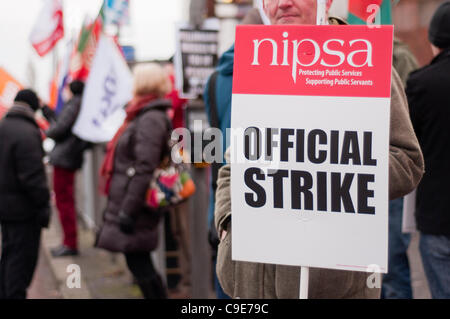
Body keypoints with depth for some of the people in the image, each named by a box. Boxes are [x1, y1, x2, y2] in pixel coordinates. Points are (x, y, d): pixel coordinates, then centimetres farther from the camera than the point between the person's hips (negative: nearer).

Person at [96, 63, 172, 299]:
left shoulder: (151, 119, -16)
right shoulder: (144, 115, 16)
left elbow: (144, 169, -23)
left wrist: (128, 211, -24)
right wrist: (119, 207, 23)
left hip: (135, 207, -10)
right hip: (127, 204, 10)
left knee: (139, 264, -5)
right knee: (139, 263, 13)